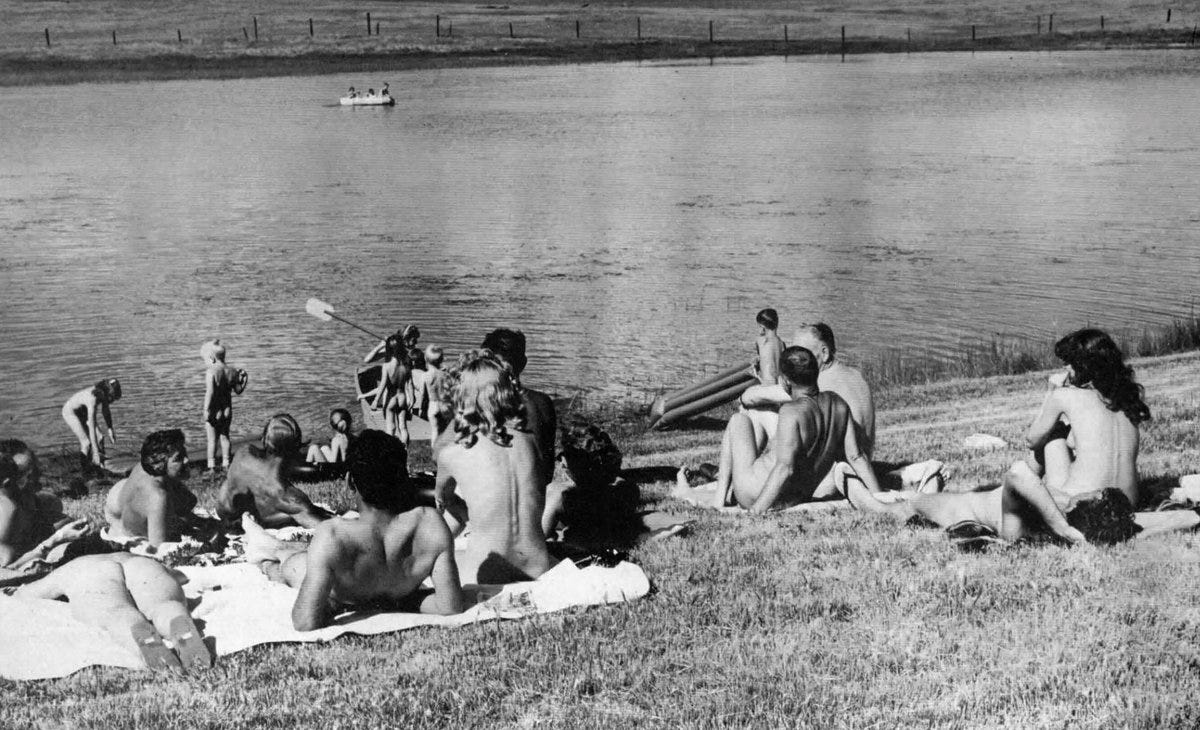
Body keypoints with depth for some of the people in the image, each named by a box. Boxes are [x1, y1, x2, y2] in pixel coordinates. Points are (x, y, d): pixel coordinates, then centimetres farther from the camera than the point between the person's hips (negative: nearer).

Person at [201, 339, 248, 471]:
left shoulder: (211, 372, -18)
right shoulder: (232, 371, 0)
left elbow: (210, 392, -25)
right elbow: (238, 390, 6)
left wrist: (206, 410, -22)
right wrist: (242, 378, 20)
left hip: (214, 411, -5)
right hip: (227, 410, 5)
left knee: (211, 439, 6)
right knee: (224, 436, 19)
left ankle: (211, 466, 9)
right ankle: (225, 464, 24)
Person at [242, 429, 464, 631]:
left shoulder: (332, 536, -41)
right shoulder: (430, 524, -34)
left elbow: (306, 623, -40)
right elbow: (451, 607, -30)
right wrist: (405, 599, -15)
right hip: (398, 600, 3)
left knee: (289, 563, 30)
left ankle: (268, 565, 65)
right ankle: (275, 548, 63)